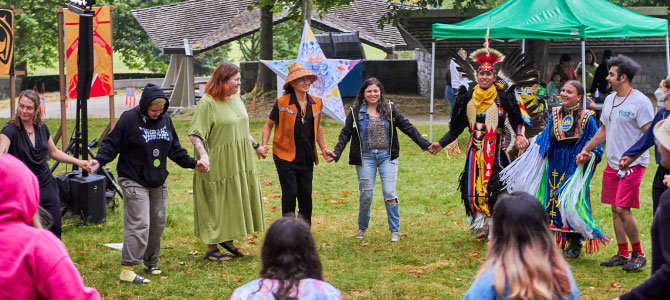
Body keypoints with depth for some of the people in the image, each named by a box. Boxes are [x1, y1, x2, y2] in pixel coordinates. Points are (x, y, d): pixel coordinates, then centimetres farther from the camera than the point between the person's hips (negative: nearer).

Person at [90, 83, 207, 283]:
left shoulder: (165, 119, 6)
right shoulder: (129, 119, -12)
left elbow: (174, 148, 18)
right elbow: (111, 144, -9)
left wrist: (192, 163, 18)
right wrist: (99, 161, -24)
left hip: (158, 182, 7)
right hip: (134, 182, -7)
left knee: (158, 223, 12)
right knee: (139, 224, -13)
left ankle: (151, 263, 26)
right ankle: (127, 269, -12)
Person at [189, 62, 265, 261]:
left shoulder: (236, 99, 9)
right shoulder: (207, 103, -16)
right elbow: (195, 134, -19)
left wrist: (256, 146, 30)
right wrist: (203, 155, -31)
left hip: (241, 161, 8)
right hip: (219, 165, -8)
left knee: (239, 200, 12)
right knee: (216, 206, 1)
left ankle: (228, 239, 29)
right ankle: (211, 249, 11)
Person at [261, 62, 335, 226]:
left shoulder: (316, 103, 7)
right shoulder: (282, 103, -7)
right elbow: (268, 125, 2)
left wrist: (324, 149, 14)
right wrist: (264, 145, -12)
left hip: (306, 158, 4)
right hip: (285, 157, -4)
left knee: (306, 194, 5)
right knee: (290, 193, -6)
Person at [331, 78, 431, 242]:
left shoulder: (389, 109, 5)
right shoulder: (356, 112, 2)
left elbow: (407, 127, 6)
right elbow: (346, 133, 1)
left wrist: (425, 144, 2)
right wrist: (337, 152, -13)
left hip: (387, 155, 0)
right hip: (365, 157, 0)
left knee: (389, 193, -6)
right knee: (366, 194, 1)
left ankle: (395, 231, 4)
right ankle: (362, 228, 21)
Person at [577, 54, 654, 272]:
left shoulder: (640, 102, -12)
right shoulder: (609, 100, 12)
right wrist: (586, 150, 23)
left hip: (633, 165, -8)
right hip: (612, 164, 8)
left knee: (623, 209, -12)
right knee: (615, 210, 9)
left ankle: (638, 254, 3)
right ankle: (622, 254, 18)